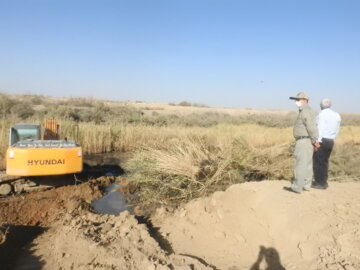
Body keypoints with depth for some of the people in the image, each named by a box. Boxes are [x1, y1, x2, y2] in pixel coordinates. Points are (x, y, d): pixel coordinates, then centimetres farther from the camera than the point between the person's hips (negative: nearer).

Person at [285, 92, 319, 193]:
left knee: (300, 164, -7)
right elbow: (312, 126, 12)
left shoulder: (304, 111, -15)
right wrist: (315, 140, 6)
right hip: (307, 141, 10)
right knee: (307, 164, 13)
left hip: (303, 141, -10)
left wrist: (314, 140, -13)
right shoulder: (309, 111, 17)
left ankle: (297, 187, -4)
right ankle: (306, 185, 21)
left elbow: (311, 127, -21)